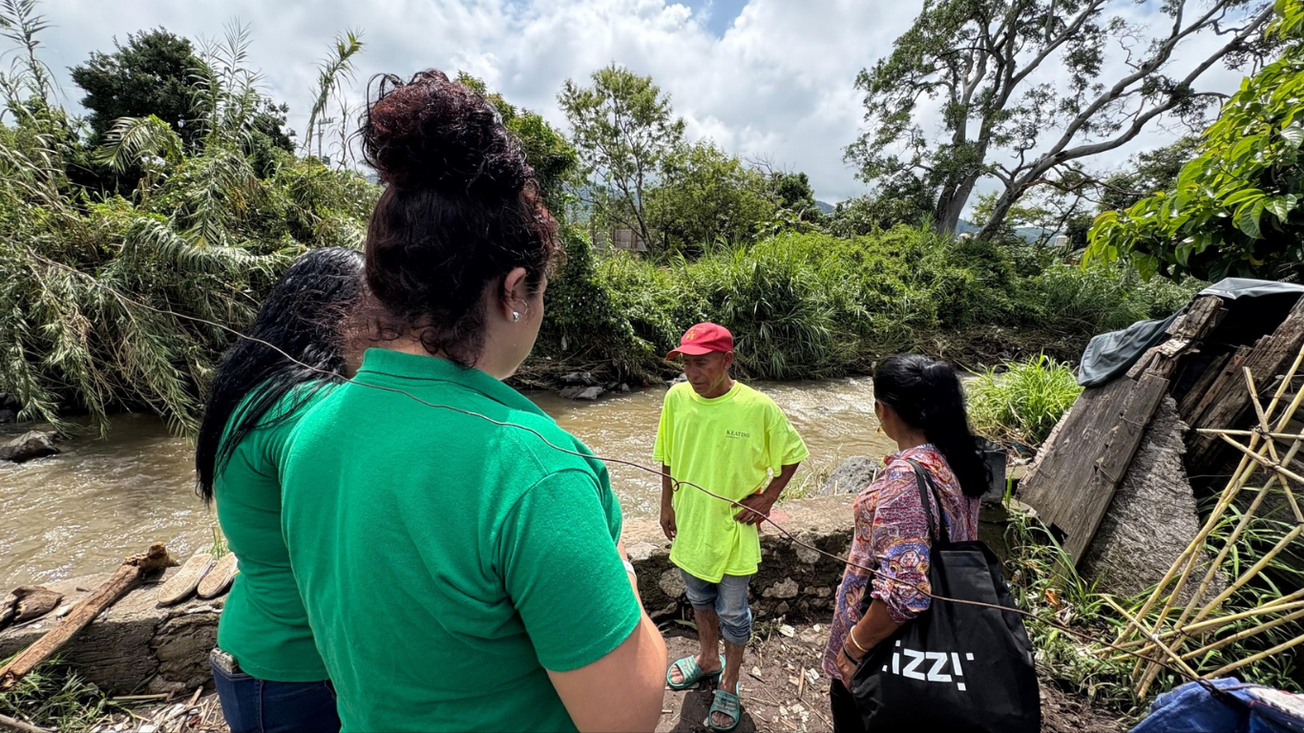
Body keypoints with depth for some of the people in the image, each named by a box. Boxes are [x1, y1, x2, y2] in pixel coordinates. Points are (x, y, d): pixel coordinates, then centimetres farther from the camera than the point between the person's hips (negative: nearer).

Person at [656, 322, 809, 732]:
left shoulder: (758, 407, -21)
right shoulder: (677, 398, -11)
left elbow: (792, 456, -5)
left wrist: (766, 499, -13)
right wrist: (667, 505, 8)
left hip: (733, 530, -3)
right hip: (689, 525, 4)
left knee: (732, 612, 17)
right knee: (699, 598, 26)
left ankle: (728, 685, 43)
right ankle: (708, 659, 54)